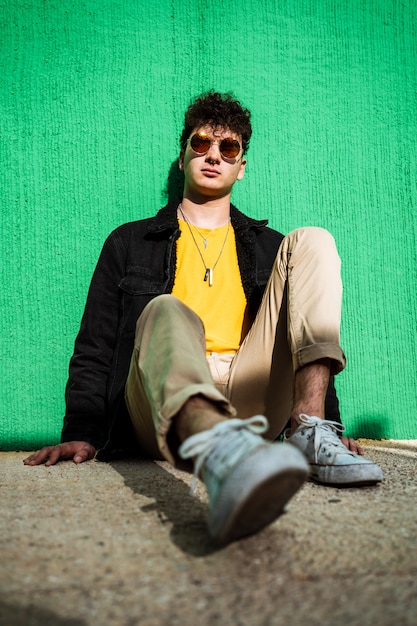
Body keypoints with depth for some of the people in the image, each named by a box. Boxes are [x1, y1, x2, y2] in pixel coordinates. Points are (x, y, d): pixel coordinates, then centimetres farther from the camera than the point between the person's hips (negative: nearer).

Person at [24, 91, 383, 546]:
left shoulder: (270, 248, 25)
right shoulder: (129, 243, 20)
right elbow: (95, 347, 13)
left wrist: (326, 421, 6)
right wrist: (81, 433, -3)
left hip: (251, 405, 2)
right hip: (163, 418, -1)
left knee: (311, 241, -7)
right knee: (165, 313, -33)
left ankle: (310, 433, -28)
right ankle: (218, 453, -67)